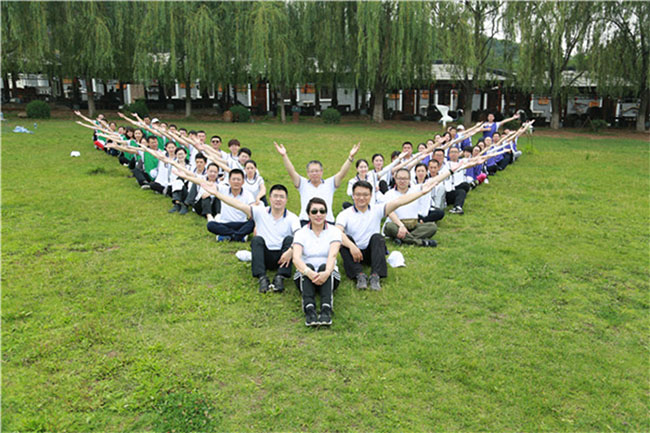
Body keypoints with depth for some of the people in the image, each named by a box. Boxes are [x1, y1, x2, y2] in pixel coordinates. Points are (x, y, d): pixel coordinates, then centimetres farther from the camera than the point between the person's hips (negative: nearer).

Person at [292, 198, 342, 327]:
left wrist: (327, 272, -39)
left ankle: (326, 309, -52)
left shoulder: (334, 231, 2)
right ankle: (309, 309, -52)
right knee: (309, 266, -32)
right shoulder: (301, 233, 2)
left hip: (328, 275, 0)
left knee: (324, 267, -33)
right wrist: (308, 272, -37)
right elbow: (296, 257, -16)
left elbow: (333, 255, -17)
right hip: (305, 276, 0)